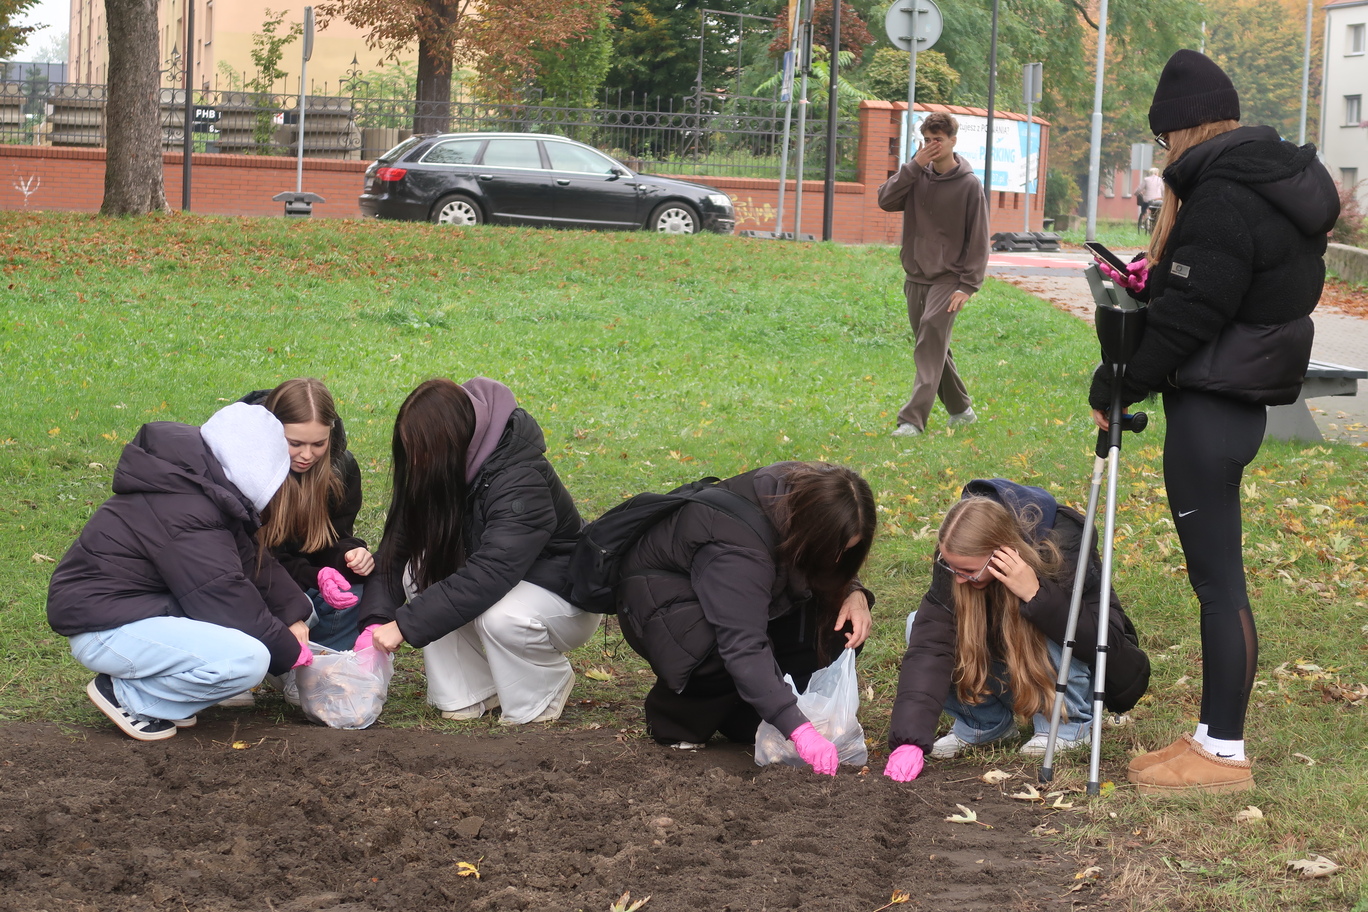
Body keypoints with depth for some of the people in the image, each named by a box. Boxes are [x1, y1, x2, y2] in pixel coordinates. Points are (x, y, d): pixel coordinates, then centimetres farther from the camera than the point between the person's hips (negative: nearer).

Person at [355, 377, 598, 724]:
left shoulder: (521, 482, -33)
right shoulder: (435, 475, -10)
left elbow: (488, 576, -41)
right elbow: (397, 548, -11)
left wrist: (405, 625, -40)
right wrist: (375, 623, -27)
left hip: (563, 592, -7)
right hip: (504, 581, 7)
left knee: (499, 616, -37)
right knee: (417, 572, -19)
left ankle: (542, 698, -5)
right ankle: (468, 694, -5)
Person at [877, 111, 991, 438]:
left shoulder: (969, 185, -6)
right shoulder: (917, 175, 6)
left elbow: (978, 239, -6)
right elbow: (886, 200, -9)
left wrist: (968, 285, -12)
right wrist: (914, 166, -15)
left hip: (947, 279, -6)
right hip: (916, 277, 6)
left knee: (931, 340, -19)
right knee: (934, 347, 12)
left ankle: (913, 420, -26)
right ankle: (960, 409, 28)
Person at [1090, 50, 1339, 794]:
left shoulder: (1223, 196, -18)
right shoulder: (1283, 183, 13)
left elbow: (1191, 314, -19)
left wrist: (1116, 385, -9)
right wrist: (1151, 279, 6)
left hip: (1209, 405, -10)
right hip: (1239, 394, 10)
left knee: (1216, 576, -5)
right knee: (1214, 572, 13)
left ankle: (1224, 752, 0)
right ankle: (1214, 734, 19)